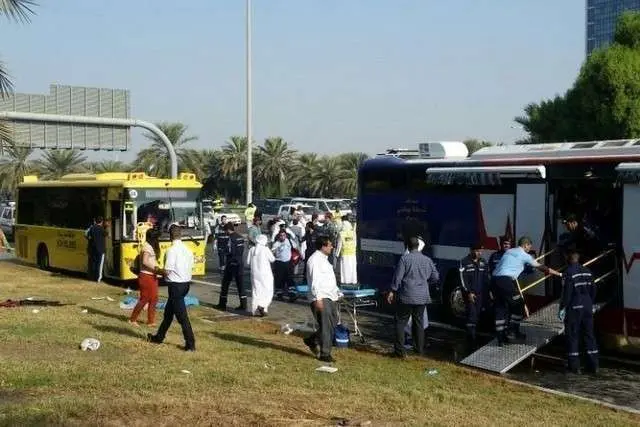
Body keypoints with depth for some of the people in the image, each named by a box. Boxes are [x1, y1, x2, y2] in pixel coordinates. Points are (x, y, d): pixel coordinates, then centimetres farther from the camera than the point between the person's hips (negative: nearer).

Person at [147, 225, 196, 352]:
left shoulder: (172, 250, -16)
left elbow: (167, 270, -17)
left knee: (181, 315, -5)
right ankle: (159, 337, 35)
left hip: (175, 285, -8)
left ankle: (190, 343, -5)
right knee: (168, 311, 22)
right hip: (186, 283, 8)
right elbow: (191, 268, 9)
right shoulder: (187, 249, 6)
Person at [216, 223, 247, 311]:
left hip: (232, 264, -7)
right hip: (240, 263, 7)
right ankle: (243, 304, 4)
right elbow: (242, 250, 10)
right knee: (240, 284, 7)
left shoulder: (231, 238, -14)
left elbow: (231, 252, -18)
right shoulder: (241, 237, 9)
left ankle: (222, 304, 10)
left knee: (225, 283, 5)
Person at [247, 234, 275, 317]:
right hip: (265, 273, -5)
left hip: (255, 274, 5)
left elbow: (248, 262, 5)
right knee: (267, 291, 4)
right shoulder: (265, 249, -11)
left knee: (256, 291, 10)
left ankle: (256, 310, 9)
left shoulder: (252, 250, 2)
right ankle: (262, 306, -16)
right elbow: (272, 259, -4)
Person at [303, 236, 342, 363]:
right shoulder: (315, 259, -11)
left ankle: (312, 340, 28)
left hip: (331, 298, 10)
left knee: (332, 324, 12)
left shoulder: (324, 259, 20)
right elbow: (314, 280, -18)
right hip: (321, 299, -10)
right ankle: (324, 354, 2)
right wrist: (318, 298, -23)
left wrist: (338, 293, 25)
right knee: (326, 326, -7)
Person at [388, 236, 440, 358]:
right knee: (418, 322, 17)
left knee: (400, 322, 3)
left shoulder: (404, 258, -10)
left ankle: (400, 350, -1)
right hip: (422, 297, 4)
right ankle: (419, 349, 23)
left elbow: (397, 276, -11)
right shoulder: (427, 260, 4)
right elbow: (435, 277, 9)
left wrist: (392, 291, -1)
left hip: (406, 297, -4)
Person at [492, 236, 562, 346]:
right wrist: (558, 274, 19)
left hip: (495, 279, 7)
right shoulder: (524, 255, 6)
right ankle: (515, 329, 18)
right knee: (518, 304, 12)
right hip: (506, 280, -7)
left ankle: (501, 337, 11)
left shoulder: (509, 251, 23)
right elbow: (541, 267, 10)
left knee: (500, 308, 10)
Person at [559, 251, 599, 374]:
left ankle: (574, 366, 2)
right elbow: (593, 290, 14)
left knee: (572, 336, 1)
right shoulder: (587, 271, 9)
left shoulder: (568, 272, -12)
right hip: (587, 307, 6)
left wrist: (562, 308, -11)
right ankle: (593, 365, 13)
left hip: (574, 308, -6)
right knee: (589, 335, 12)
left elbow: (567, 292, -16)